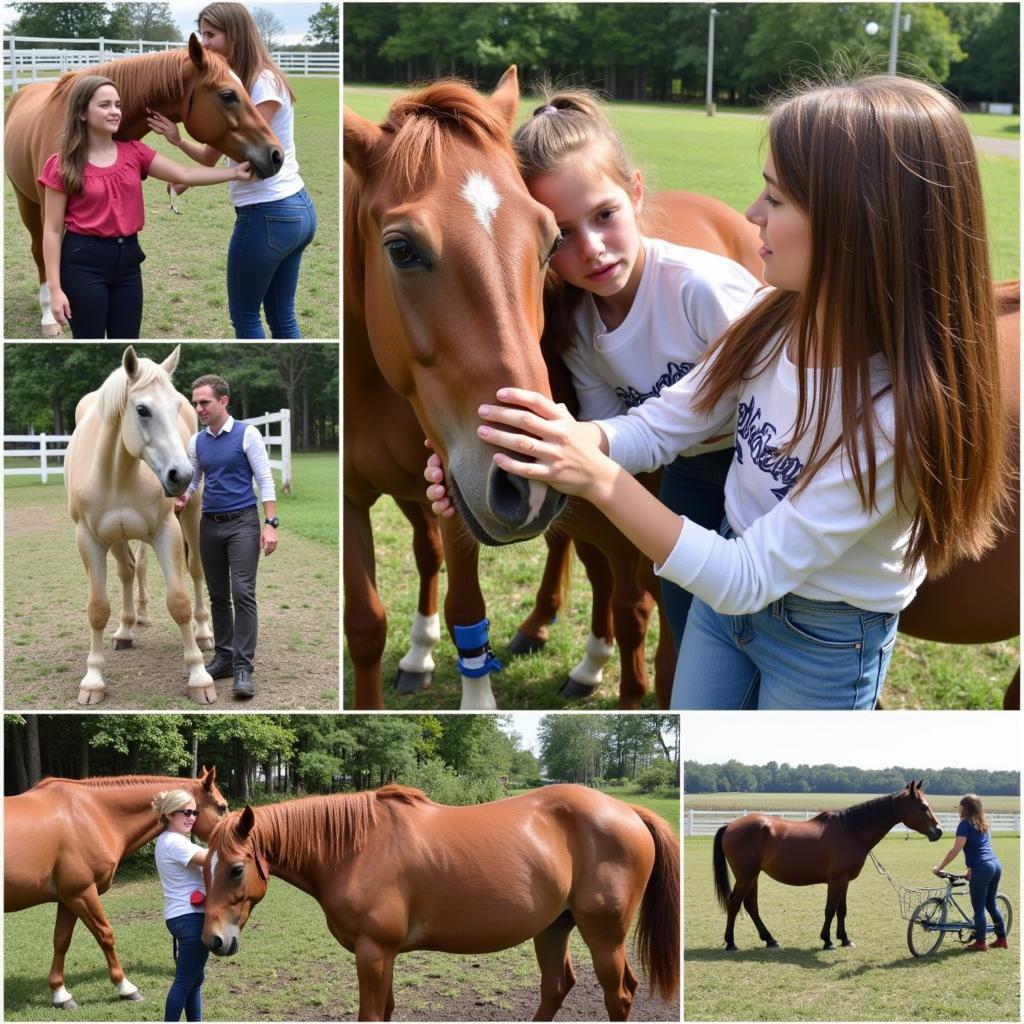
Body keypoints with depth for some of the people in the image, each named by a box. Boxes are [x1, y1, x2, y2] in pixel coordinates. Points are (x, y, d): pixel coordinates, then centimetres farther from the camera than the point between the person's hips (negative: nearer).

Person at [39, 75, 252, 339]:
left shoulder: (134, 153, 5)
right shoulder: (62, 166, -8)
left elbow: (184, 174, -3)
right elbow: (52, 230, -7)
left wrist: (236, 173, -16)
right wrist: (55, 289, -12)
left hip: (128, 259, 5)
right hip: (84, 262, -5)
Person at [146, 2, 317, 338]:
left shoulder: (264, 83, -15)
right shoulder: (234, 84, 13)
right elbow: (214, 157, 9)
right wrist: (178, 140, -6)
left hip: (268, 216, -9)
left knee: (244, 315, 5)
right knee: (283, 318, 12)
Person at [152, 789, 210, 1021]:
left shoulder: (167, 840, 15)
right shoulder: (175, 842, -18)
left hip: (184, 917, 11)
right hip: (191, 917, -11)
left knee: (195, 978, 16)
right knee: (185, 980, -5)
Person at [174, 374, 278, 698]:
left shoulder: (247, 434, -8)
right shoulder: (196, 442, 9)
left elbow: (265, 480, -9)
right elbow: (192, 480, 16)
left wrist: (270, 524, -17)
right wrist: (183, 497, -7)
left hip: (243, 523, -6)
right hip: (210, 526, 6)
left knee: (243, 594, -12)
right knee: (218, 596, 10)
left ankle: (243, 668, -14)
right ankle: (224, 657, 19)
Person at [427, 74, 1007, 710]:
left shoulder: (897, 417, -35)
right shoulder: (779, 323, -15)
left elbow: (743, 580, -31)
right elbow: (658, 427, -8)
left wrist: (598, 479, -38)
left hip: (825, 646, -6)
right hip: (728, 590, 6)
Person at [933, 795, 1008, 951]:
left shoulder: (965, 824, -7)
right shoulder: (982, 824, 17)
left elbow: (956, 850, -13)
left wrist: (939, 867, -10)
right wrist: (972, 867, 26)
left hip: (982, 868, -8)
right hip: (996, 864, 8)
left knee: (978, 907, 1)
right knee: (991, 904, 19)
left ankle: (980, 942, 4)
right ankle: (1001, 938, 22)